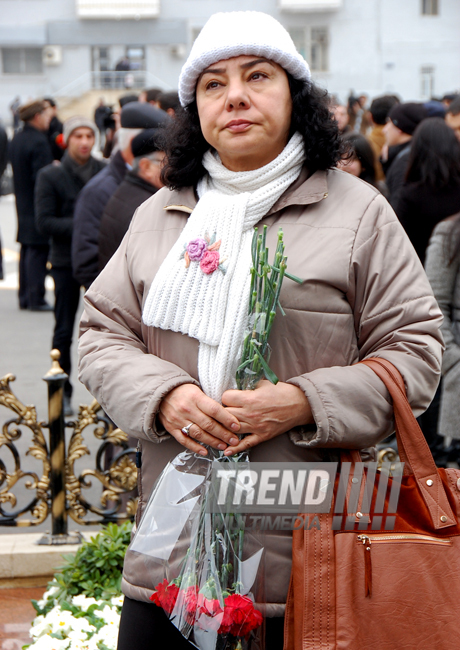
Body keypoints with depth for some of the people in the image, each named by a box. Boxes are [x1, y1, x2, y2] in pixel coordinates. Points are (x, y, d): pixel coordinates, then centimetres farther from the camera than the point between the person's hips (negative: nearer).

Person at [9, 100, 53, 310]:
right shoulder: (38, 141, -18)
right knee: (38, 251, -5)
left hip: (23, 204, 9)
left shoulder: (17, 139, 11)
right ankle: (36, 299, -3)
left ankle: (24, 297, 18)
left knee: (27, 250, 14)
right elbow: (43, 176, -23)